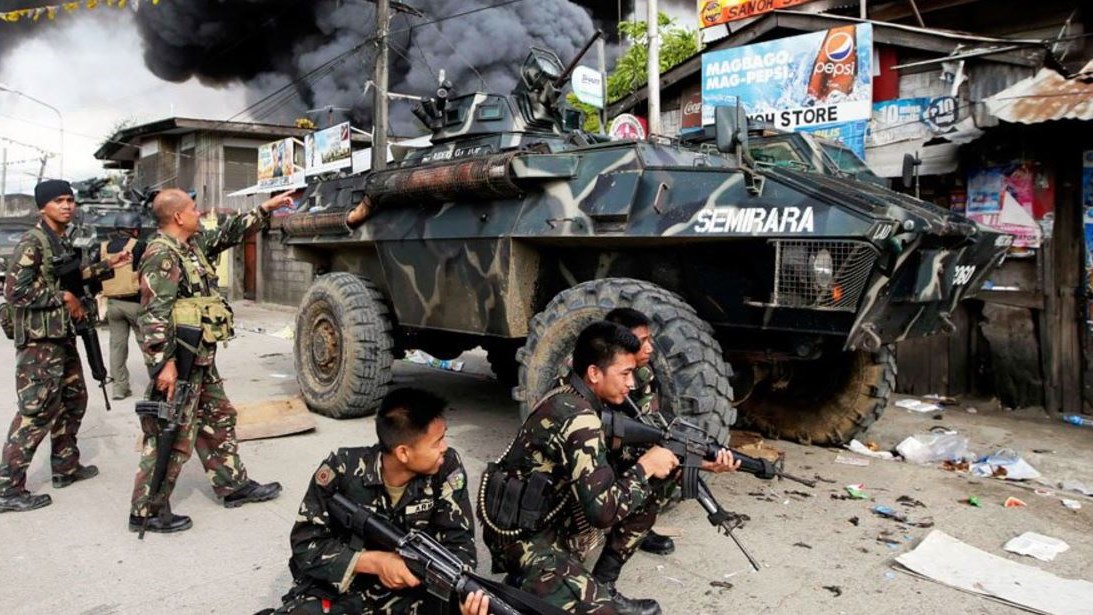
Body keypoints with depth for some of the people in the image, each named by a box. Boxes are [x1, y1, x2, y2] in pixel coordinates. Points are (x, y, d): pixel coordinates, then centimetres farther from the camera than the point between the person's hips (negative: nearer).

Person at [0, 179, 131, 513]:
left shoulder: (63, 242, 13)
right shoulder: (33, 241, -14)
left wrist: (107, 265, 19)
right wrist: (64, 298, -16)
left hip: (63, 336, 10)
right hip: (40, 339, -10)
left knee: (73, 400, 18)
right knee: (36, 411, -8)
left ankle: (66, 467, 32)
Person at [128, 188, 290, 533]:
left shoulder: (193, 243, 11)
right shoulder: (162, 255, -17)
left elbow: (228, 234, 26)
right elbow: (153, 316, -23)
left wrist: (266, 209, 24)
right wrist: (164, 363, -27)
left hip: (200, 358, 10)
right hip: (177, 360, -10)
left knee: (219, 419, 18)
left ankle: (234, 485, 31)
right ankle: (147, 512, 8)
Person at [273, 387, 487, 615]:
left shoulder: (447, 470, -13)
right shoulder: (343, 469, -16)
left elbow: (457, 542, -11)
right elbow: (305, 544, -11)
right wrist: (375, 561, -24)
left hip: (409, 592, 1)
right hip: (334, 592, -1)